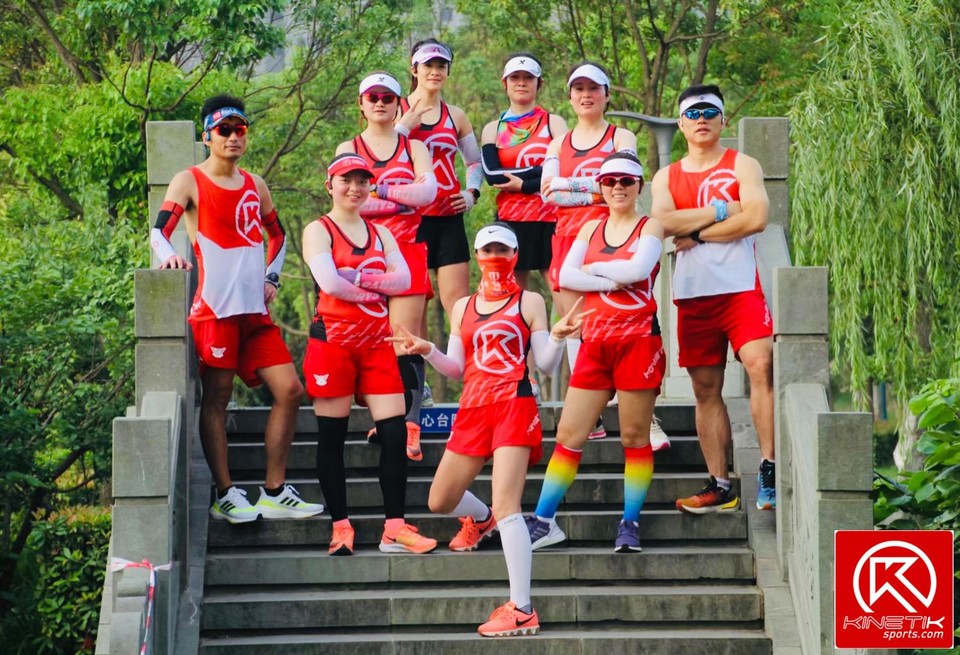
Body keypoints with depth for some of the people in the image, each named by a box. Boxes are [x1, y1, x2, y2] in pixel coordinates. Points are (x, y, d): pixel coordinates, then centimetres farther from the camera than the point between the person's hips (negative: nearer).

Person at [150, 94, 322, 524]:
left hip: (255, 310, 6)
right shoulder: (190, 182, 0)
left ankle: (274, 493, 8)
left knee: (289, 391, 1)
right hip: (215, 308, -6)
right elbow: (159, 230, -12)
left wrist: (271, 278, 14)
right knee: (216, 398, -4)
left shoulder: (255, 186, 17)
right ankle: (225, 496, 1)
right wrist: (167, 255, -34)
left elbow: (277, 235, 29)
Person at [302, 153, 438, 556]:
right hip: (333, 340, -5)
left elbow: (403, 279, 1)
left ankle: (394, 529, -2)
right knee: (332, 437, -1)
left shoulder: (380, 233, 16)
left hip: (376, 342, 5)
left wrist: (360, 279, -12)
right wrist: (377, 288, -4)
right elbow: (330, 283, -15)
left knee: (394, 433, -4)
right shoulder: (318, 231, 0)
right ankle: (340, 527, 5)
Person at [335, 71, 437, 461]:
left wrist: (379, 190, -9)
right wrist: (401, 196, -7)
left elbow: (429, 191, -5)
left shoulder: (414, 148, 13)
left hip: (407, 253, -1)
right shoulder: (348, 149, 12)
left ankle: (409, 427, -12)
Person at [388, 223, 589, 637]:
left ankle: (522, 610, -21)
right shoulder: (463, 307, 17)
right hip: (473, 409, 6)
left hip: (514, 405, -6)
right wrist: (427, 351, -1)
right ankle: (481, 520, 52)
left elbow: (546, 364, 1)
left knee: (506, 508, -19)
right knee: (440, 502, 14)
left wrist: (558, 337, -18)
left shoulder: (529, 301, 4)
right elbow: (456, 368, 17)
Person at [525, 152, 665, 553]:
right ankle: (543, 521, 7)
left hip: (638, 340, -3)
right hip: (595, 342, 4)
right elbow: (565, 276, 0)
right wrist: (613, 281, -11)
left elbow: (638, 269, -16)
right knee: (568, 435, 1)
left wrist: (593, 268, -4)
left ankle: (630, 524, 8)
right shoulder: (591, 228, 14)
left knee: (635, 436, 0)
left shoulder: (650, 227, 3)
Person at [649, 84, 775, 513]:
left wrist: (697, 234, -8)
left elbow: (756, 217, -10)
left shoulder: (742, 166, 7)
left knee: (761, 366, -20)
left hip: (740, 287, -4)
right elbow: (664, 223, -4)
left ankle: (770, 470, -21)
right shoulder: (666, 177, 15)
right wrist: (721, 210, -8)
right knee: (706, 389, 4)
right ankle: (719, 486, 6)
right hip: (692, 294, 4)